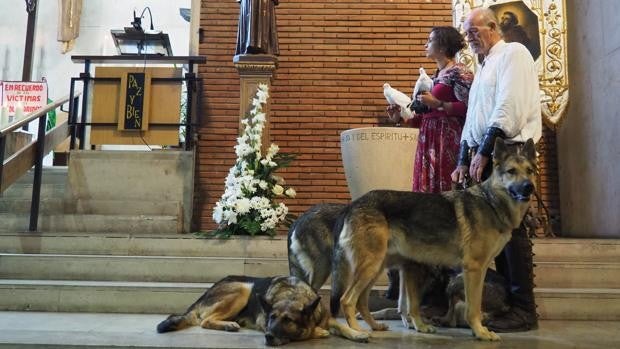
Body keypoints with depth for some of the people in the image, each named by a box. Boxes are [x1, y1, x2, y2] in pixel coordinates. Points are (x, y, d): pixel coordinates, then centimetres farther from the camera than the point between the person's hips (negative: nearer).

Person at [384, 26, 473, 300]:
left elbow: (469, 109, -14)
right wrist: (402, 117, 11)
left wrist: (437, 104, -17)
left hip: (448, 142, -8)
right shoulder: (436, 75, 22)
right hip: (429, 142, 9)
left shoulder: (459, 73, -4)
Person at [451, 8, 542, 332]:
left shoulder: (512, 53, -3)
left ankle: (523, 309, -2)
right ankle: (507, 300, 16)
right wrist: (464, 160, 12)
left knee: (510, 227, -9)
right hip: (485, 154, 8)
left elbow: (509, 105, -16)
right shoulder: (484, 67, 24)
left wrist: (484, 151, -19)